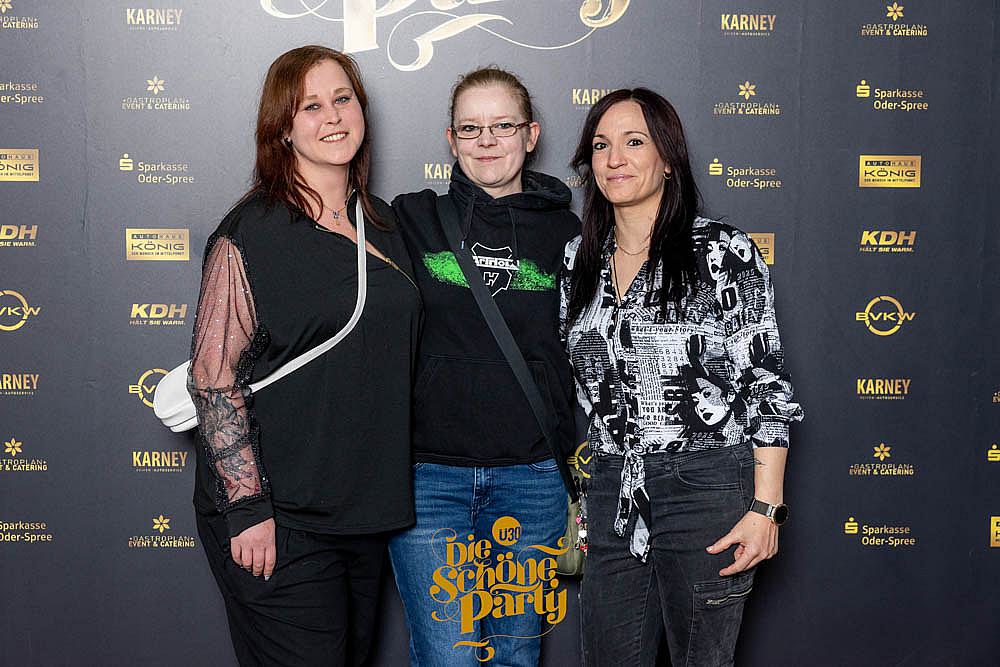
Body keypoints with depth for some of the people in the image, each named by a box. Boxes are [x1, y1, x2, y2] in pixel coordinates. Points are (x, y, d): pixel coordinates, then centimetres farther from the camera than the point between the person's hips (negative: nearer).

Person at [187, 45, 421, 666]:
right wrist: (248, 509, -18)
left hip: (368, 507, 7)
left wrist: (391, 489, 15)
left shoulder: (382, 221, 9)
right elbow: (214, 378, -14)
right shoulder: (251, 234, -11)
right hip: (280, 521, -6)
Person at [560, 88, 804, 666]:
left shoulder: (724, 253, -7)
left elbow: (767, 386, -7)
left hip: (707, 487, -5)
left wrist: (765, 508, -13)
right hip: (611, 492, 5)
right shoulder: (579, 260, 9)